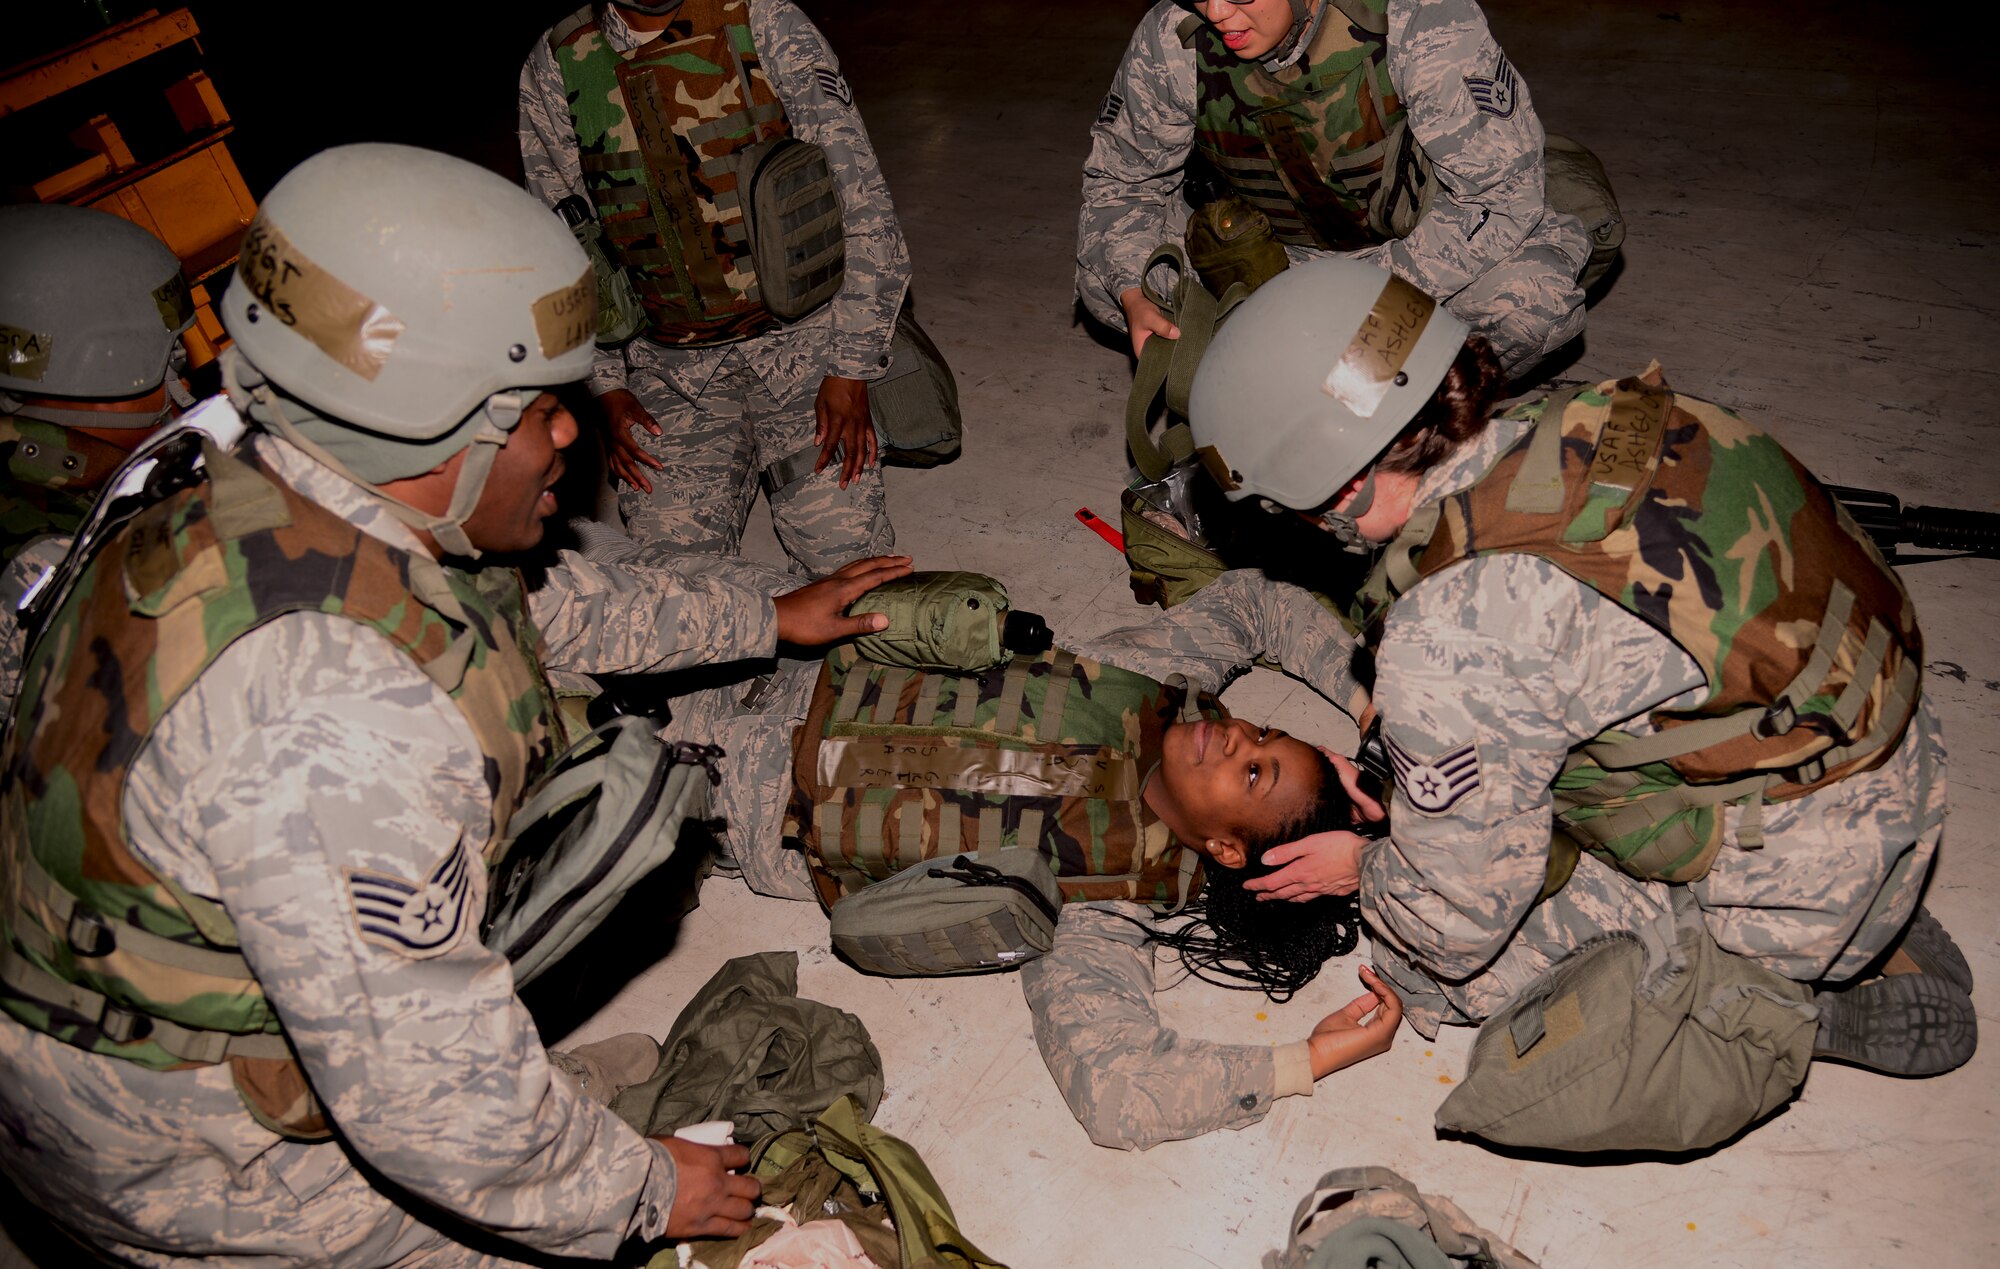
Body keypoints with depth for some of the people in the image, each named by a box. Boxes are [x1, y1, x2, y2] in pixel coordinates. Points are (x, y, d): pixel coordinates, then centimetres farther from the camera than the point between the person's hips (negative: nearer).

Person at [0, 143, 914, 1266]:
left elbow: (544, 603, 9)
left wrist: (768, 618, 17)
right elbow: (427, 1098, -34)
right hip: (181, 1154, -8)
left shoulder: (266, 514, -9)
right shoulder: (336, 714, -40)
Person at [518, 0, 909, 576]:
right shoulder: (554, 68, 2)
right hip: (668, 368, 2)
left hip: (800, 340, -2)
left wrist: (851, 371, -11)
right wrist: (606, 388, 2)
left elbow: (863, 209, -6)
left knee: (845, 565, -13)